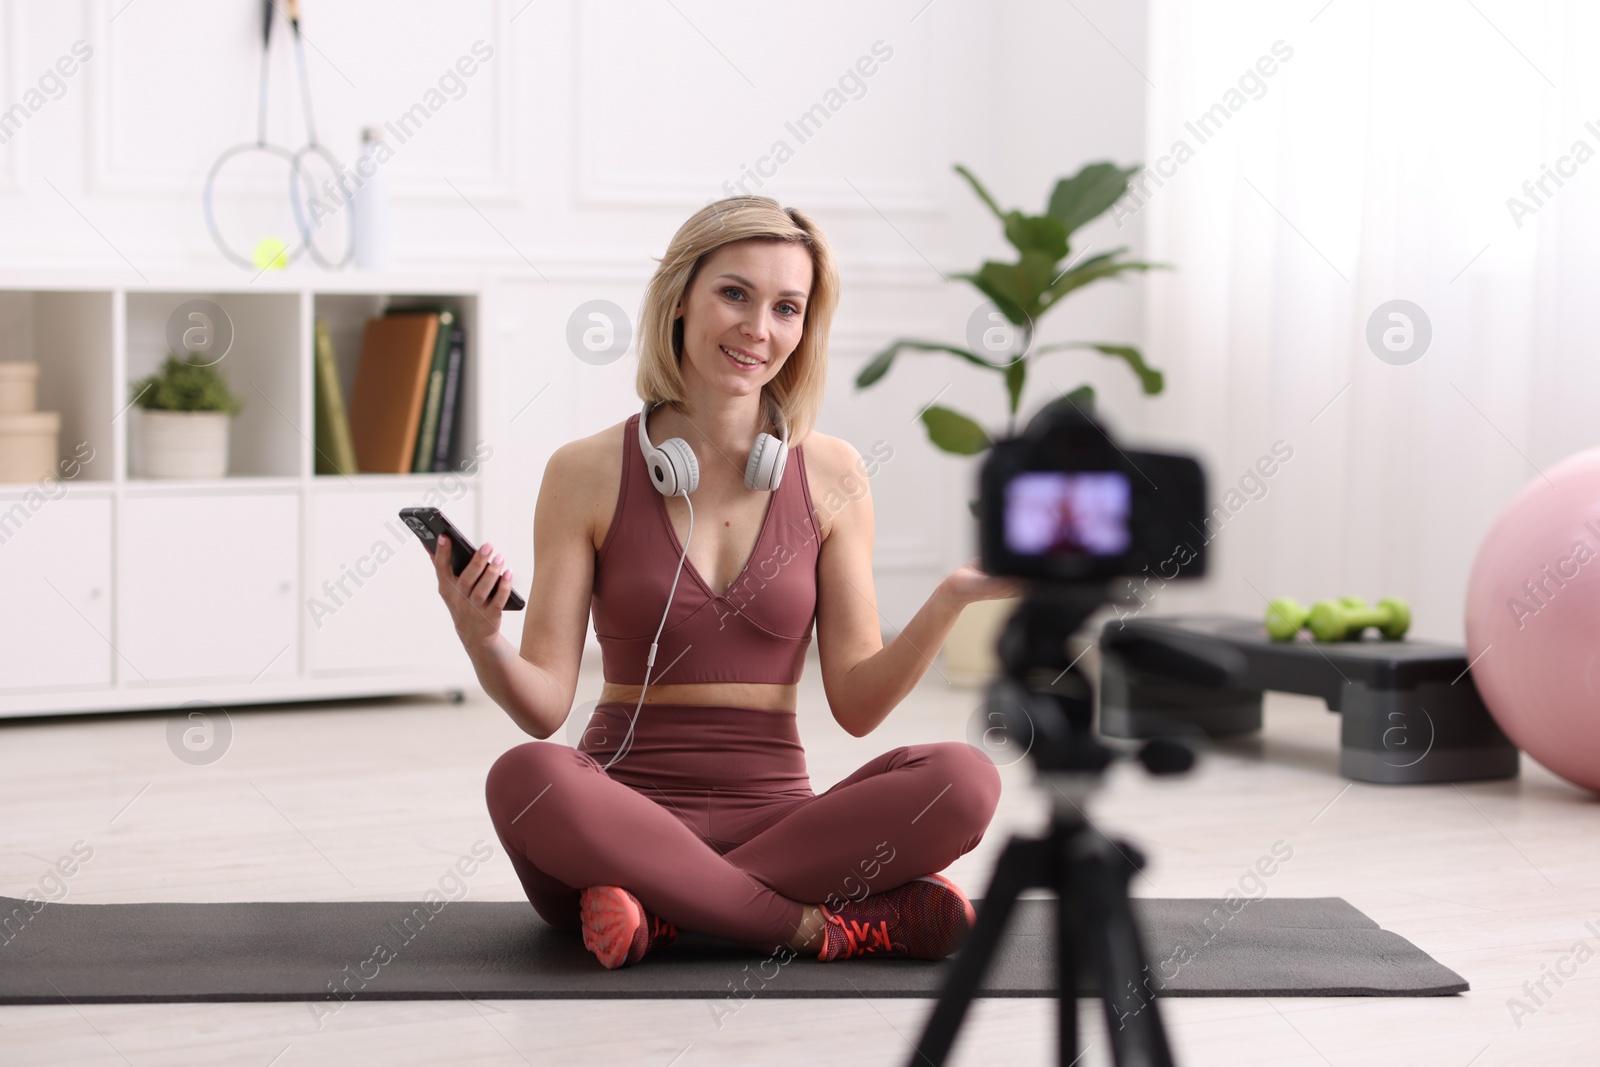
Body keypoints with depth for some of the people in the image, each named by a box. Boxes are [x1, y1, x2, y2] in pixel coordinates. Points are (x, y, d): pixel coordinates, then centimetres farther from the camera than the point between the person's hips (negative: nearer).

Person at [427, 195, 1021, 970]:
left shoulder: (830, 477, 5)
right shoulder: (588, 473, 1)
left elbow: (857, 705, 3)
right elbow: (544, 706, -2)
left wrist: (951, 599, -11)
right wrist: (482, 643, -22)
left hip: (774, 815, 2)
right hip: (623, 816, -1)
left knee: (963, 779, -26)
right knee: (525, 777, -35)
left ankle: (661, 912, -21)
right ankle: (824, 926, -25)